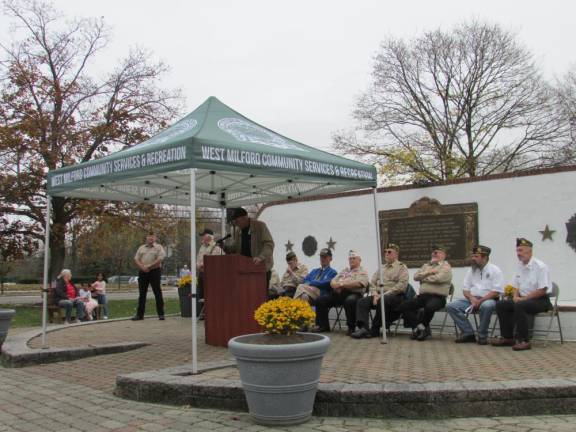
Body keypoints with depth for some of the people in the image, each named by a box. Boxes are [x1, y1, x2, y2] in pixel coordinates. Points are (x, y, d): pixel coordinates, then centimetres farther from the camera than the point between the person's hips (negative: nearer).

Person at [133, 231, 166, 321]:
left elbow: (160, 259, -10)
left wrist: (149, 266, -15)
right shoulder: (141, 248, 16)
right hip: (143, 272, 4)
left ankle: (161, 314, 2)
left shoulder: (158, 247, 3)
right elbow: (136, 258, 8)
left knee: (157, 293, -2)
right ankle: (140, 314, 13)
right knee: (142, 294, 7)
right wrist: (142, 267, -10)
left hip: (155, 271, -4)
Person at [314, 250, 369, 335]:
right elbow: (332, 282, 20)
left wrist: (342, 284, -10)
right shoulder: (344, 271, 29)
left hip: (353, 294, -6)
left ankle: (351, 327, -24)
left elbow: (359, 284, -11)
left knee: (350, 301, -40)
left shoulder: (362, 272, 10)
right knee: (321, 299, -12)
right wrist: (336, 286, -5)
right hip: (338, 293, 6)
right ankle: (323, 325, -3)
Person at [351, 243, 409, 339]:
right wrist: (375, 294, -4)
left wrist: (385, 294, -16)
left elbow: (401, 285, -9)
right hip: (379, 295, 6)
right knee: (362, 302, -19)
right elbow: (372, 283, 17)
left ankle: (375, 330, -25)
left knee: (382, 301, -37)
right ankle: (363, 328, -33)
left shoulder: (402, 267, 5)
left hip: (394, 296, -6)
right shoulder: (381, 268, 24)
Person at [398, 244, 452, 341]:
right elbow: (416, 276, 9)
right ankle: (420, 327, -11)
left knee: (429, 307, -39)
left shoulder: (446, 267, 5)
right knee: (403, 307, -14)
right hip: (422, 296, 6)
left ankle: (420, 327, -14)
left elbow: (438, 278, -14)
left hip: (437, 297, -6)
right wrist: (428, 273, -4)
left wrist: (423, 277, 1)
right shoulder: (426, 266, 25)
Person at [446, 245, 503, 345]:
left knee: (486, 306, -41)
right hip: (472, 300, 5)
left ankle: (482, 336, -21)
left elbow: (496, 292, -11)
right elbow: (465, 289, 13)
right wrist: (471, 298, -9)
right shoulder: (471, 270, 15)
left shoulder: (494, 270, -2)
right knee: (451, 306, -16)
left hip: (488, 299, -5)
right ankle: (468, 333, -12)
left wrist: (480, 301, -19)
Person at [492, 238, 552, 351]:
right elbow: (516, 286, 20)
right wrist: (515, 296, -2)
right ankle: (507, 338, -1)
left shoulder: (540, 266, -14)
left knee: (519, 306, -34)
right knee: (501, 305, -6)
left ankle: (524, 341, -28)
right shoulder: (520, 266, 11)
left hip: (540, 300, -8)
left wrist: (523, 298, -19)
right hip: (523, 299, 8)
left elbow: (542, 290, -19)